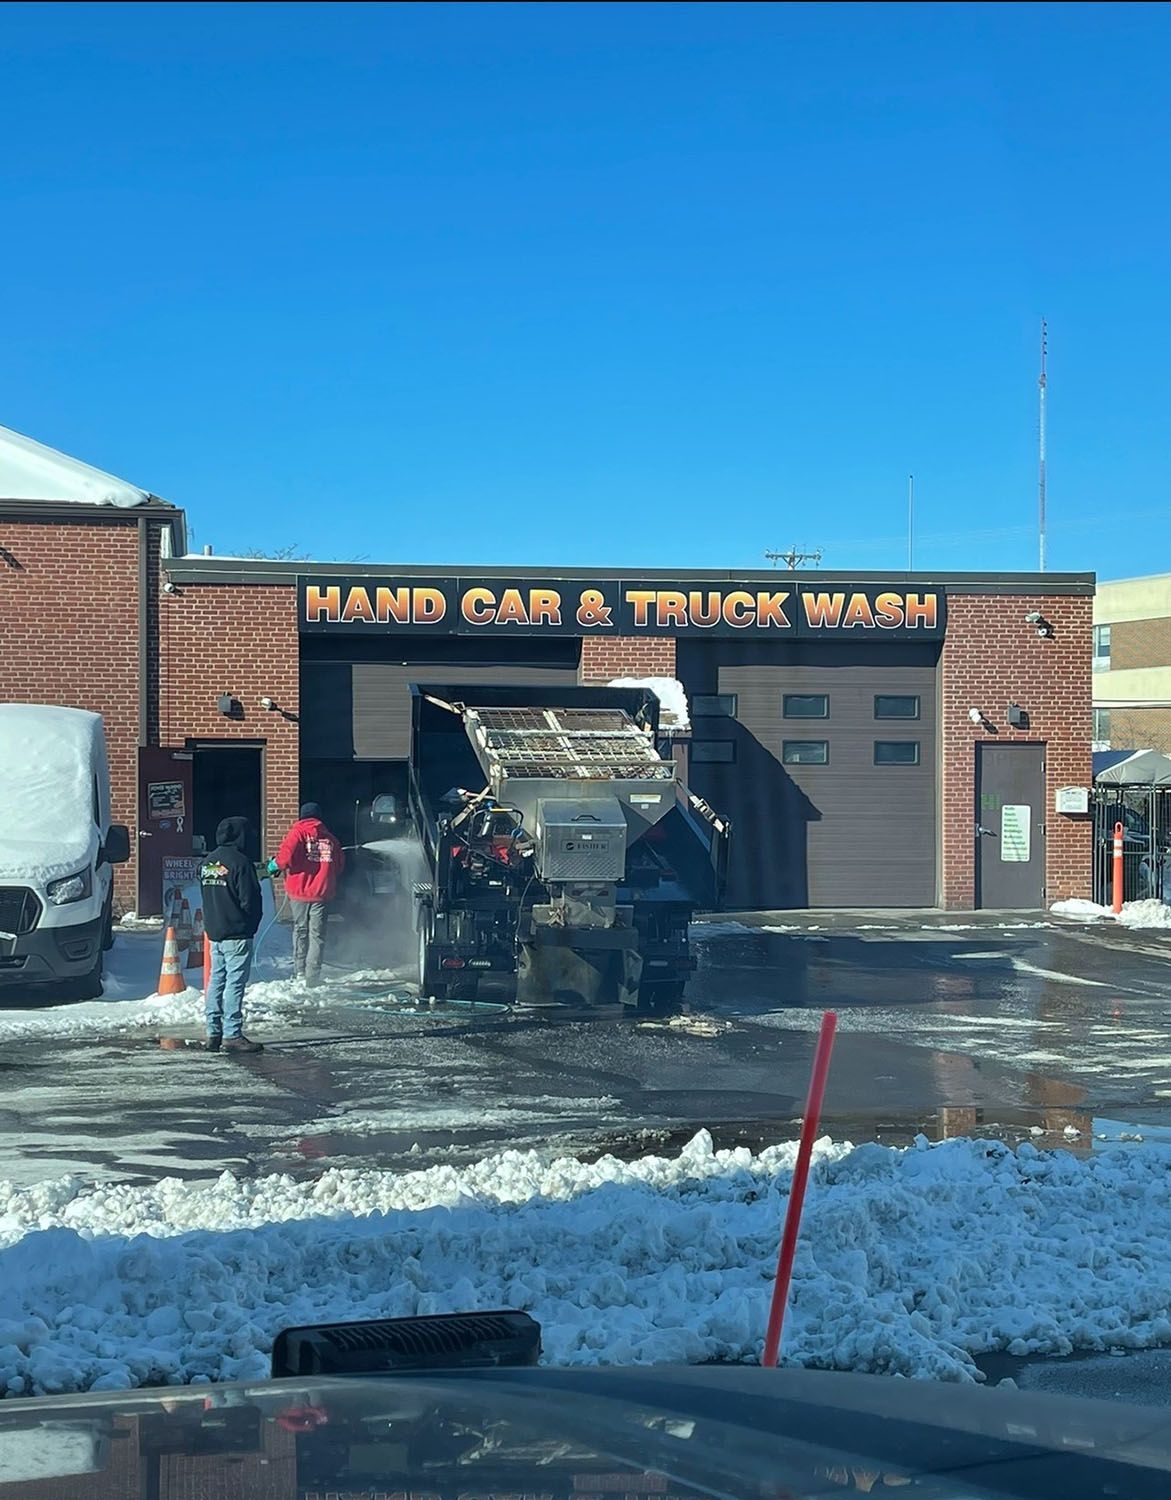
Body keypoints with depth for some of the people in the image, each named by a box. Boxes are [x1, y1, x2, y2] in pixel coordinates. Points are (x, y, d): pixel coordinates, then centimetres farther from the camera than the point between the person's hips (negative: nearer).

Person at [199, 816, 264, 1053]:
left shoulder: (207, 862, 11)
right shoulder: (239, 862, -14)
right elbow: (250, 900, -14)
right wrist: (251, 924, 1)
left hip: (213, 932, 8)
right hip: (237, 932, -8)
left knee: (216, 980, 12)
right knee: (235, 982, -6)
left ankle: (213, 1033, 13)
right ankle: (232, 1034, -7)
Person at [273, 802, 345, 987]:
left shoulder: (298, 832, -3)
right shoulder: (329, 838, 7)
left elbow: (287, 855, -17)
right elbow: (340, 865, 12)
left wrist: (276, 865, 3)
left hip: (300, 890, -1)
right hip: (322, 892, 1)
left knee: (300, 930, 14)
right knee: (317, 934, 4)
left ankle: (300, 970, 13)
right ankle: (313, 975, -1)